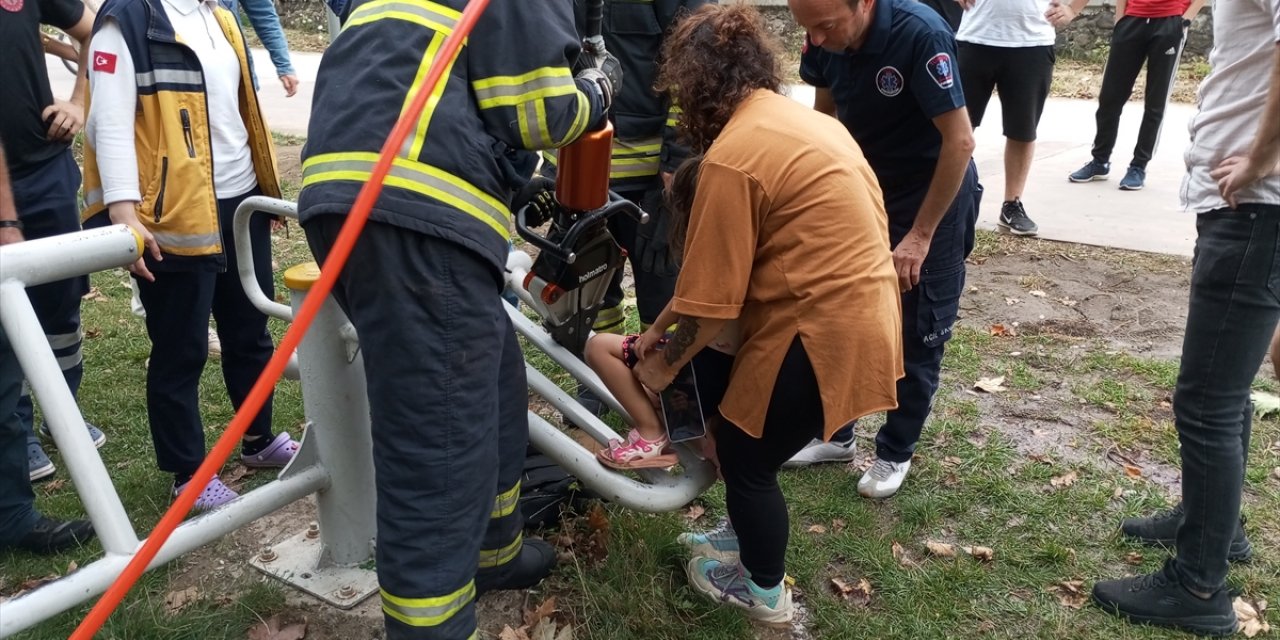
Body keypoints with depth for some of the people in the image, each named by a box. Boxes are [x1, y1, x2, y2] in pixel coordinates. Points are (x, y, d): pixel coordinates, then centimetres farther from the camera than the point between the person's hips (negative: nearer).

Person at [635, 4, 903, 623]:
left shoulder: (732, 155, -17)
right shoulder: (805, 119, 12)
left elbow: (709, 299, -16)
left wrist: (664, 363, 3)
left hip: (820, 329, -10)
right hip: (859, 312, 10)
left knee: (744, 459, 10)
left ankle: (765, 592, 32)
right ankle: (751, 540, 40)